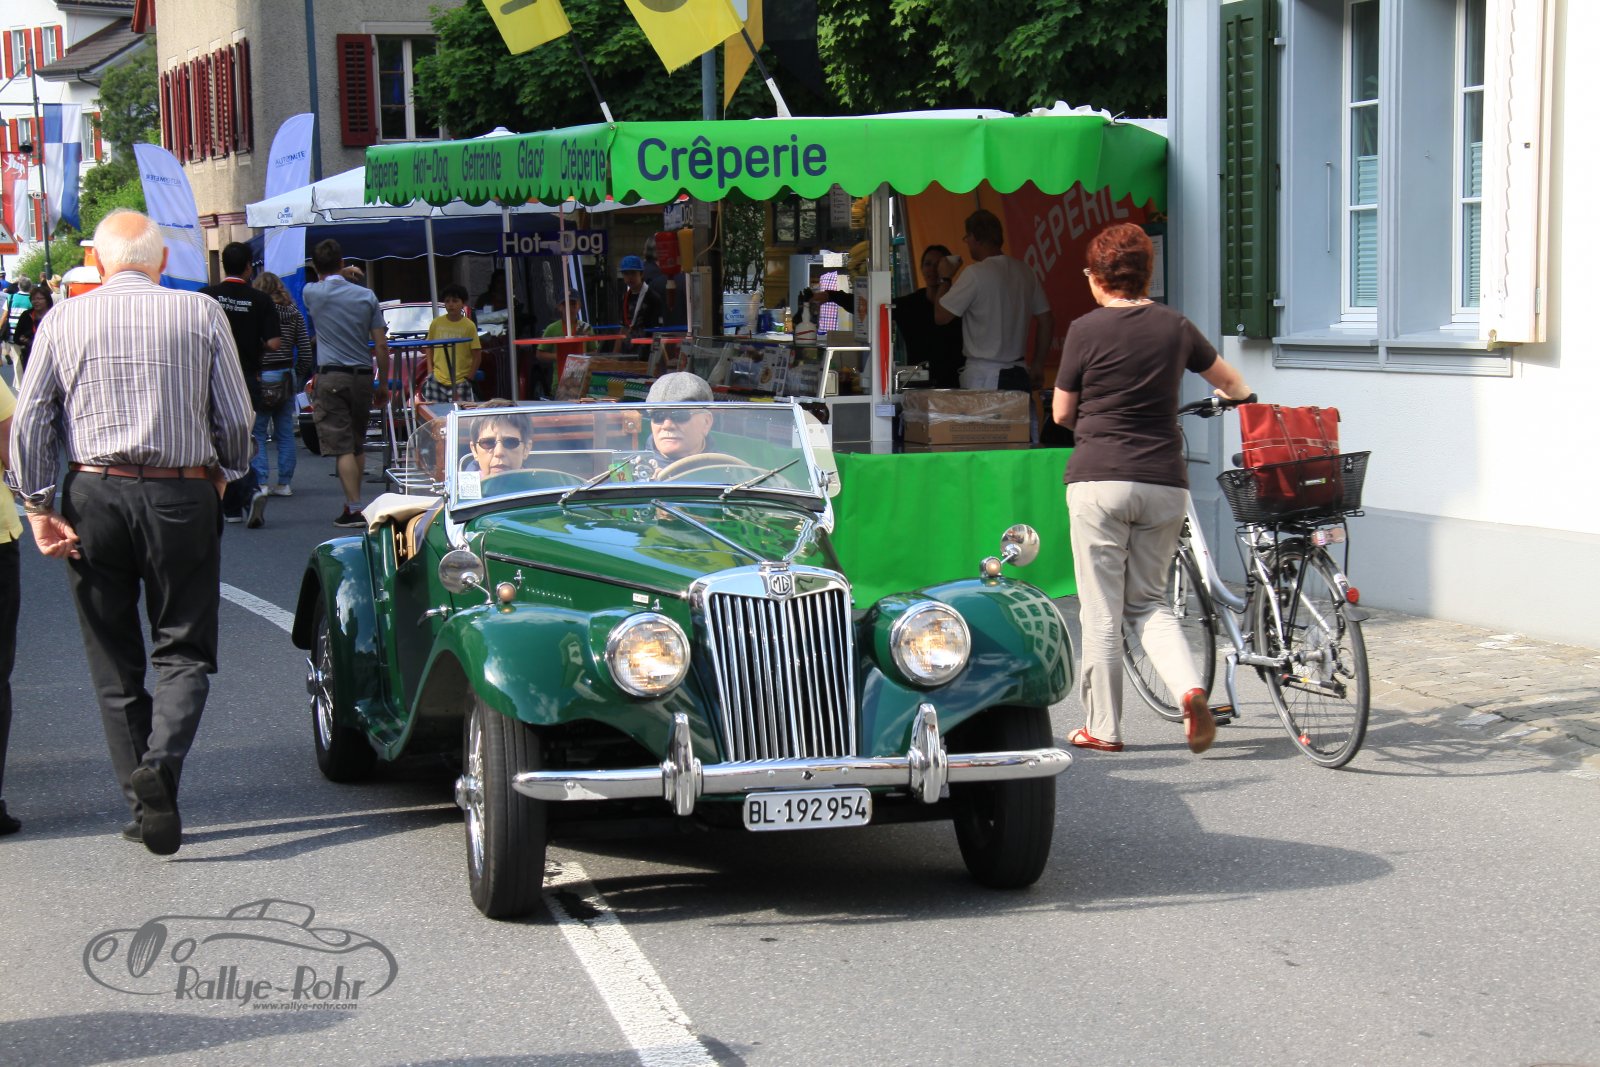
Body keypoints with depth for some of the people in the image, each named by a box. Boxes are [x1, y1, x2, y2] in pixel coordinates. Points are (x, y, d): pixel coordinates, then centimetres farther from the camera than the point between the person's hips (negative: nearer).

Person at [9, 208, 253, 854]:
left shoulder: (63, 321, 3)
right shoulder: (201, 315, 0)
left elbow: (28, 423, -1)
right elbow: (237, 418, 2)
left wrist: (38, 506, 2)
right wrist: (221, 475, 19)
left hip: (94, 497, 1)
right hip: (183, 497, -1)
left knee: (114, 662, 11)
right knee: (184, 650, 7)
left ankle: (144, 805, 11)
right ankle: (161, 761, -20)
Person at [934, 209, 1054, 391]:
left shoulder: (975, 273, -12)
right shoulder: (1025, 271, 8)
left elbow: (941, 316, -7)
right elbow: (1046, 321, 14)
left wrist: (944, 279, 8)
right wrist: (1038, 364, 20)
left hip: (983, 377, -6)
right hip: (1019, 375, 6)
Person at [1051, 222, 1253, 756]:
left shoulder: (1086, 330, -4)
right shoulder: (1175, 326, 8)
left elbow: (1062, 413, 4)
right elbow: (1232, 384, 23)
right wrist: (1234, 395, 46)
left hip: (1100, 480, -4)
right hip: (1164, 482, 4)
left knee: (1101, 611, 4)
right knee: (1148, 603, 15)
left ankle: (1103, 727, 9)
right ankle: (1191, 688, -8)